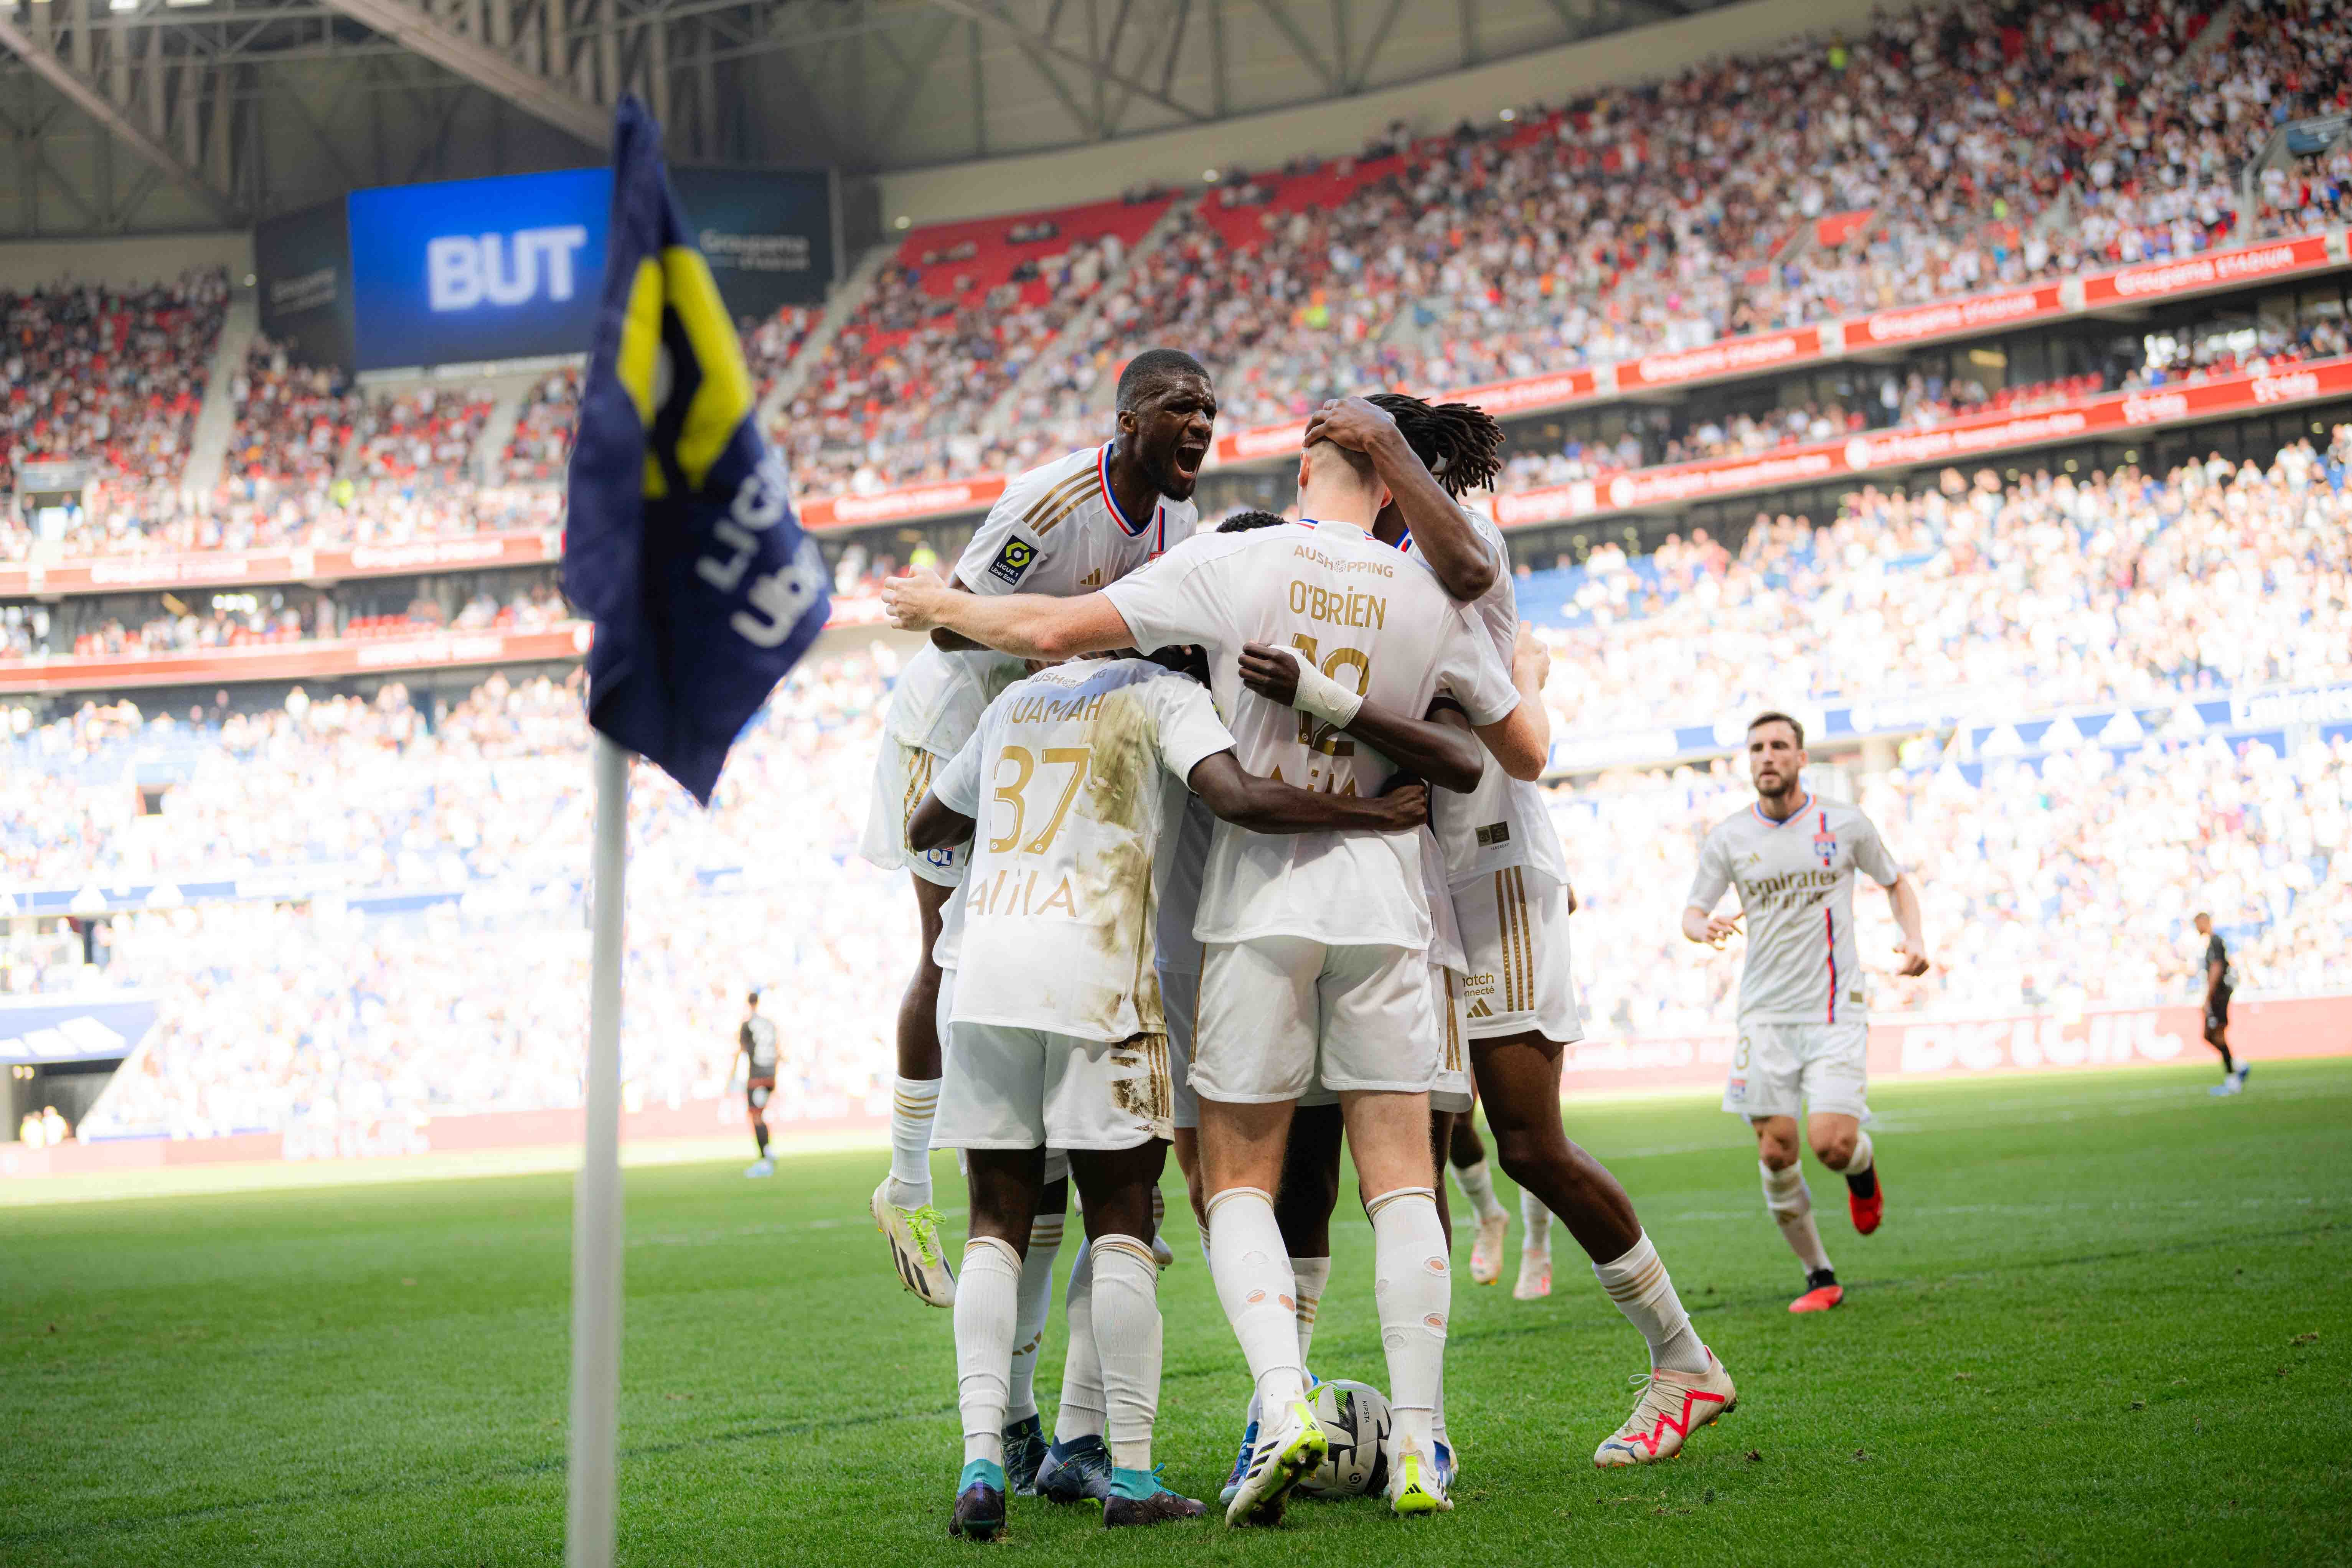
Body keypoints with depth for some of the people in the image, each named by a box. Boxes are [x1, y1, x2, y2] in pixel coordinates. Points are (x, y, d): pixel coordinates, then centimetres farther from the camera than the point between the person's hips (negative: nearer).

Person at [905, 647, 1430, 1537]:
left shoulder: (1015, 704, 23)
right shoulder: (1164, 696, 5)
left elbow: (924, 829, 35)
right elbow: (1239, 800, -13)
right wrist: (1377, 814, -4)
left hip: (985, 971, 4)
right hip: (1091, 972, -4)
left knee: (997, 1223, 8)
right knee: (1120, 1221, 3)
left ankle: (982, 1460, -5)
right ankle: (1131, 1473, 1)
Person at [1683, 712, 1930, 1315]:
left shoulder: (1844, 824, 1)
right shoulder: (1728, 838, 3)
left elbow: (1896, 882, 16)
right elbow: (1692, 912, 7)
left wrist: (1914, 938, -2)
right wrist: (1704, 927, -17)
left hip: (1835, 1010, -2)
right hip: (1765, 1014, 2)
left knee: (1830, 1143, -16)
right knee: (1776, 1153, -4)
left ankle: (1862, 1166, 22)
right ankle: (1820, 1278, 12)